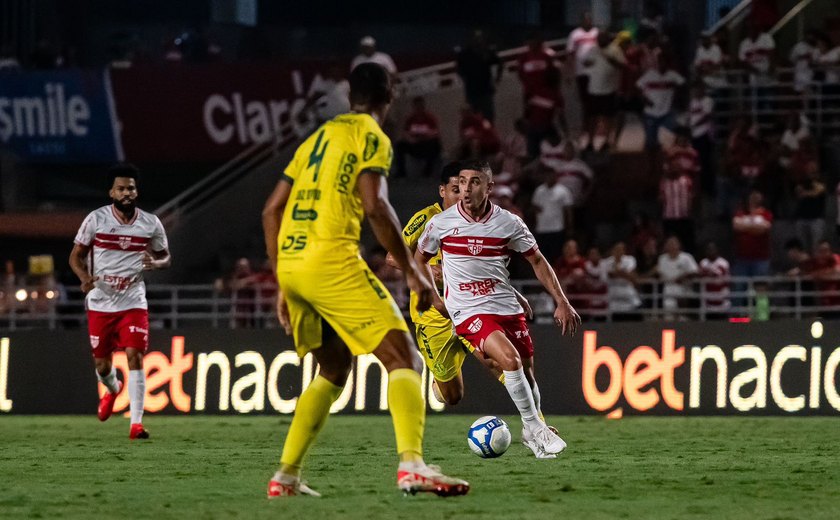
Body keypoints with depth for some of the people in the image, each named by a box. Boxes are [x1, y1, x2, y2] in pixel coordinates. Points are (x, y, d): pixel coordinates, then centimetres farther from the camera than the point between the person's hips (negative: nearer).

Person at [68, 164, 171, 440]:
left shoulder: (151, 224, -1)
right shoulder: (96, 219, -5)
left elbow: (166, 257, 12)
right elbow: (76, 256, 2)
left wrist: (155, 263, -12)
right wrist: (85, 278, -19)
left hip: (133, 302, 0)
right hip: (100, 302, 0)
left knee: (134, 356, -15)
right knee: (102, 364, 10)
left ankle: (136, 423, -13)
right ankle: (112, 389, 47)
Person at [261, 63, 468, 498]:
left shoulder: (318, 137, 24)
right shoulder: (371, 136, 2)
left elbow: (271, 210, 21)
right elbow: (374, 206, -14)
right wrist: (412, 271, -9)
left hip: (290, 262, 7)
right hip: (331, 259, -7)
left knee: (334, 370, 23)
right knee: (403, 359, -8)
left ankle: (285, 476, 18)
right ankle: (411, 464, -28)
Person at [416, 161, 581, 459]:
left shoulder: (509, 224, -1)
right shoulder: (441, 223, -3)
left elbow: (537, 261, 10)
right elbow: (419, 259, 14)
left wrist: (561, 302, 5)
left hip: (507, 308, 3)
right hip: (469, 312, -3)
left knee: (527, 372, 4)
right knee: (510, 360, -26)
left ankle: (531, 433, 31)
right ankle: (536, 429, -14)